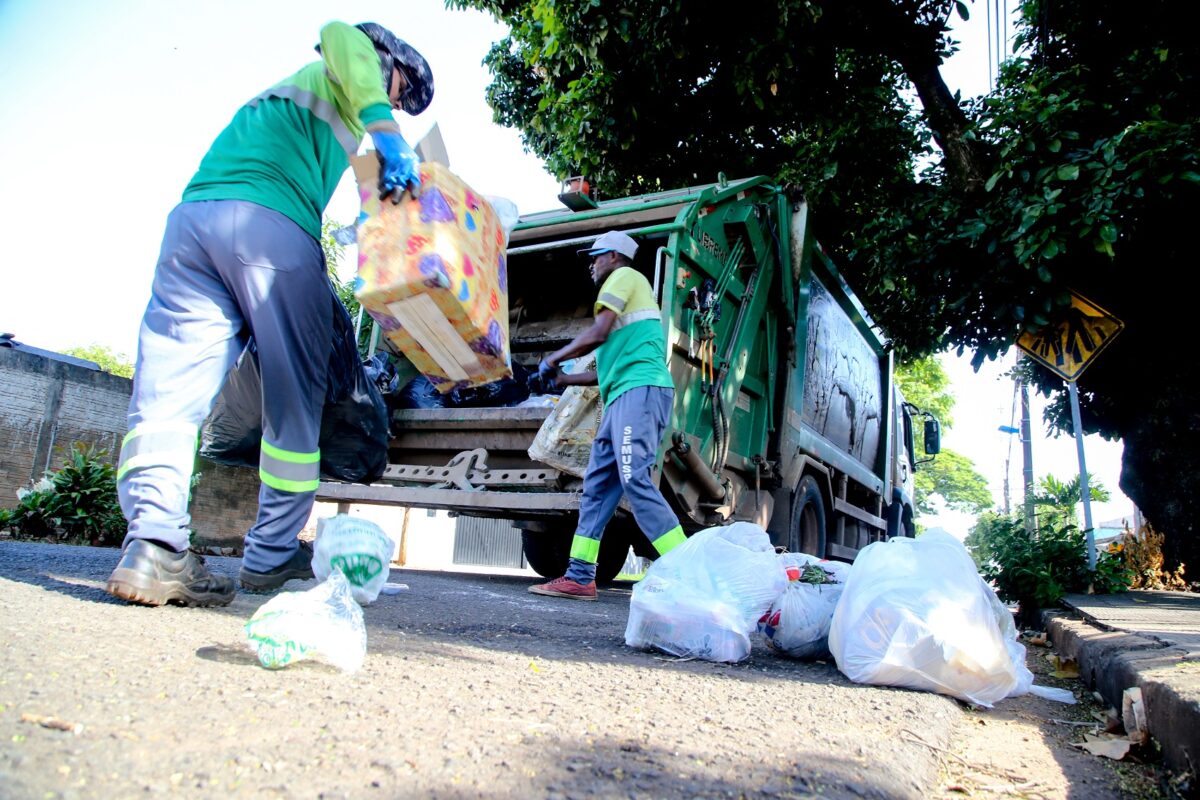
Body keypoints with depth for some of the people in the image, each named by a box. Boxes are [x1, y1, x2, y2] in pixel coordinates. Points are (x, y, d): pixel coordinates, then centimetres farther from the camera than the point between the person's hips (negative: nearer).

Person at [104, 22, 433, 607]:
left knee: (169, 390, -6)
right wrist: (386, 132, -14)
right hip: (270, 223, -7)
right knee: (293, 399, 0)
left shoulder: (279, 92, 41)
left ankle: (152, 543, -20)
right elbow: (341, 35, -4)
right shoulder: (338, 79, 20)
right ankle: (271, 554, 3)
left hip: (190, 214, 7)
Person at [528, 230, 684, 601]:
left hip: (639, 391, -10)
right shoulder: (626, 284, 34)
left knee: (635, 478, -19)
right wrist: (565, 379, 30)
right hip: (627, 396, 10)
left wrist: (554, 358, 6)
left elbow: (598, 333, -8)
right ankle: (579, 578, 7)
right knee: (597, 484, 6)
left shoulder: (624, 276, 6)